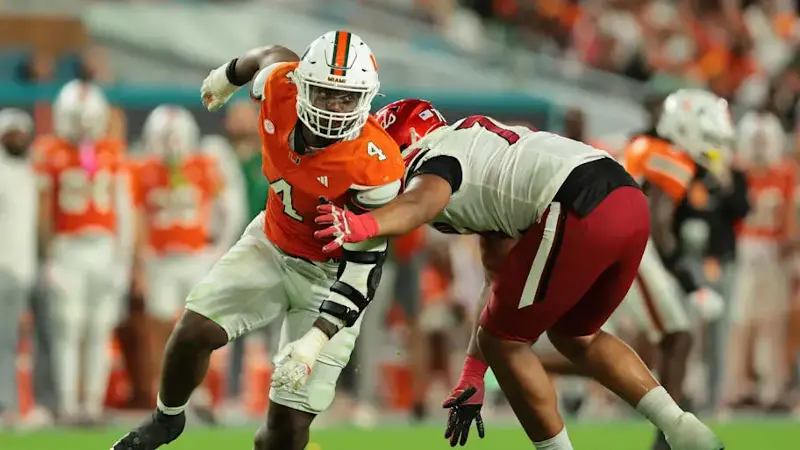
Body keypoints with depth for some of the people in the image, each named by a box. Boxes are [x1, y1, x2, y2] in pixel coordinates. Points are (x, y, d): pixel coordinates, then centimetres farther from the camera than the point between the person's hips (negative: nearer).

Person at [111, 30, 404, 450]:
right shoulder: (281, 88, -20)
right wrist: (228, 76, 29)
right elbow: (273, 56, 7)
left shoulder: (375, 168, -33)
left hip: (330, 276, -4)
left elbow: (363, 265, -26)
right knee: (193, 332, -7)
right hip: (272, 246, 5)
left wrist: (318, 337, -34)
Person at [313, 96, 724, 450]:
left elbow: (423, 199, -21)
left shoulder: (434, 161, 7)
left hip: (579, 214, -9)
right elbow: (504, 277, 33)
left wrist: (366, 225, -42)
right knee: (573, 335, 28)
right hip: (631, 199, 9)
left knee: (502, 343, 8)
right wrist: (472, 376, 33)